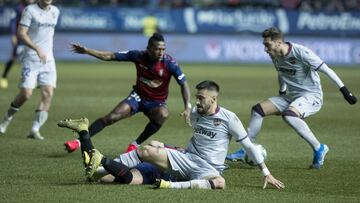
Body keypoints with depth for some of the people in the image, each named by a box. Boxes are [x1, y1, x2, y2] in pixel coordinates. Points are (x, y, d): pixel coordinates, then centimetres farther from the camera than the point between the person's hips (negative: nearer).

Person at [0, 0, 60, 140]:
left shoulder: (55, 11, 10)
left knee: (48, 93, -10)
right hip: (31, 59, -5)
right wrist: (37, 49, -25)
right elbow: (21, 33, -15)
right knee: (26, 94, -10)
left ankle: (35, 130, -7)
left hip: (48, 59, 5)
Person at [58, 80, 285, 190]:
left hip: (209, 168, -5)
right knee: (145, 151, -15)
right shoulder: (195, 114, 8)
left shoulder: (229, 118, -9)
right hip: (187, 160, 5)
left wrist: (266, 173, -5)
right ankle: (102, 163, -19)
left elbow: (249, 146, -5)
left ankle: (173, 186, -49)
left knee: (219, 183, -43)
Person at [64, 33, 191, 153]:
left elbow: (183, 84, -15)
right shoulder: (139, 56, -14)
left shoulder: (169, 63, -20)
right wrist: (86, 51, -12)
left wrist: (187, 107, -27)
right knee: (111, 117, -18)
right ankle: (79, 141, -10)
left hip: (157, 102, -1)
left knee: (163, 114, -35)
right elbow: (110, 56, -8)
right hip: (138, 97, 1)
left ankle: (135, 145, -16)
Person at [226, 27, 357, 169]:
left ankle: (318, 149, -22)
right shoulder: (275, 56, 1)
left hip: (311, 96, -8)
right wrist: (281, 92, 27)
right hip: (291, 96, 8)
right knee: (258, 110, -1)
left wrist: (344, 91, -20)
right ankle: (246, 151, 9)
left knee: (289, 115, -36)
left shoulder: (301, 53, -22)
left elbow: (326, 70, -19)